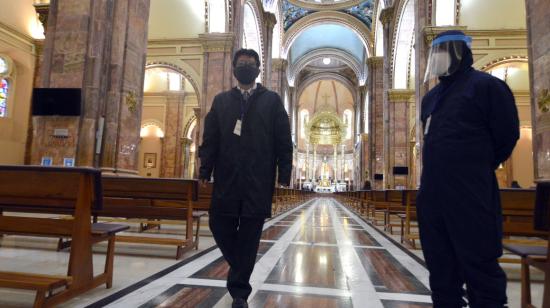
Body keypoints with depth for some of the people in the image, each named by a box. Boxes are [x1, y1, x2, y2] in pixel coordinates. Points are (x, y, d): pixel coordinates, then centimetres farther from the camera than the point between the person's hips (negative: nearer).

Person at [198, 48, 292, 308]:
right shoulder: (221, 100, 14)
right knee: (220, 227, 4)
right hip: (226, 180, 2)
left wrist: (284, 175, -5)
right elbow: (210, 138, 8)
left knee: (250, 235, 3)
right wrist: (205, 171, -1)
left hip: (258, 181, -2)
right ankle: (241, 273, 32)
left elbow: (283, 141, 2)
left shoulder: (272, 100, 8)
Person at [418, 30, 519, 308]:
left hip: (470, 193, -7)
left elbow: (506, 135, -3)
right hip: (431, 192, 7)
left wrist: (476, 170, 5)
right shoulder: (431, 97, 18)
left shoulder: (486, 85, -3)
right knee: (440, 265, 15)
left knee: (479, 265, 0)